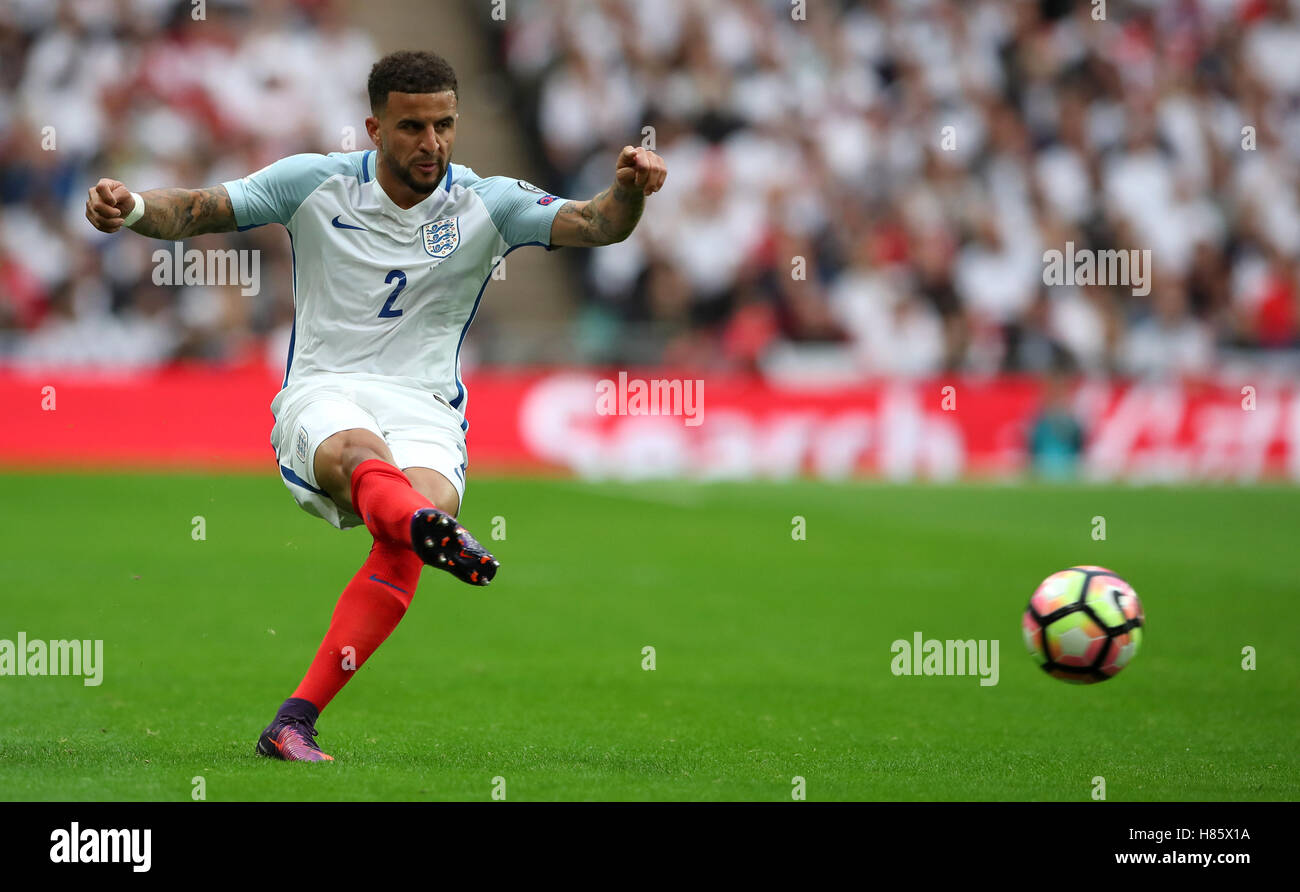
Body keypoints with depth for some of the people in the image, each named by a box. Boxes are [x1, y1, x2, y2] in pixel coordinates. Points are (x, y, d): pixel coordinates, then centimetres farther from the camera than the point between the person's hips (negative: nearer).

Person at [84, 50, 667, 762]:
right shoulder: (314, 184, 5)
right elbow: (197, 210, 2)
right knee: (361, 452, -38)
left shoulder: (486, 205, 5)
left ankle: (293, 722, -33)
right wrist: (131, 208, -20)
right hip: (321, 396, -1)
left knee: (422, 507, -32)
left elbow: (595, 224, -7)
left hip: (425, 407, 1)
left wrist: (628, 191, -30)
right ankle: (436, 532, -76)